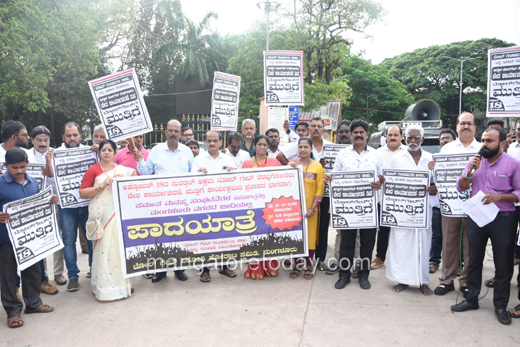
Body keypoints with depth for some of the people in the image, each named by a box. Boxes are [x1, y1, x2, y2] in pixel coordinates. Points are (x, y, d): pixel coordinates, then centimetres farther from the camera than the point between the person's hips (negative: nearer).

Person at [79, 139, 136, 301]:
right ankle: (104, 288, 6)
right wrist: (101, 186, -12)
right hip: (102, 217, -3)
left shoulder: (124, 170, 14)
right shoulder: (93, 170, 5)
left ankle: (122, 284, 17)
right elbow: (82, 193, -1)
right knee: (103, 249, -4)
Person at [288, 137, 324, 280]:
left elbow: (320, 189, -5)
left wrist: (314, 208, -11)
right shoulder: (292, 164, 6)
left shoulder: (317, 166, -2)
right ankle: (298, 264, 20)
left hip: (310, 207, -2)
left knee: (310, 234, 4)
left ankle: (308, 265, 17)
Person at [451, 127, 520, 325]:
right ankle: (471, 299, 25)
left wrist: (499, 196, -20)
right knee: (474, 260, 12)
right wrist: (470, 172, -10)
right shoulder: (475, 162, 7)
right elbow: (461, 188, 5)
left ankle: (500, 306, 20)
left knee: (503, 264, 6)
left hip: (502, 219, -3)